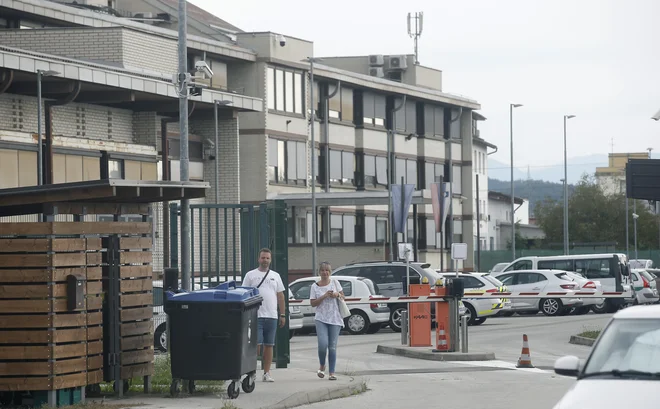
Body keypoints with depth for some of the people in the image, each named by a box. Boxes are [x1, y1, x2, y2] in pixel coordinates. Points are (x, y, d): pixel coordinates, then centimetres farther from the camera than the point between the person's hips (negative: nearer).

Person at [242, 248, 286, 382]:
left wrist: (283, 315, 8)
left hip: (272, 316, 4)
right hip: (256, 316, -4)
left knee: (269, 345, 5)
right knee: (256, 344, -10)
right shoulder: (250, 275, 4)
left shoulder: (275, 276, 14)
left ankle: (267, 373, 8)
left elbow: (280, 296, 14)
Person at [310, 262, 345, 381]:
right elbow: (313, 303, -1)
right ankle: (322, 366, 9)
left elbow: (343, 297, 16)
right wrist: (324, 296, -12)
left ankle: (332, 373, 4)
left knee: (332, 347, 0)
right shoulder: (315, 286, 3)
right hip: (321, 319, -1)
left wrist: (337, 295, -6)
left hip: (335, 319, 1)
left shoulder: (335, 283, 7)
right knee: (323, 344, -16)